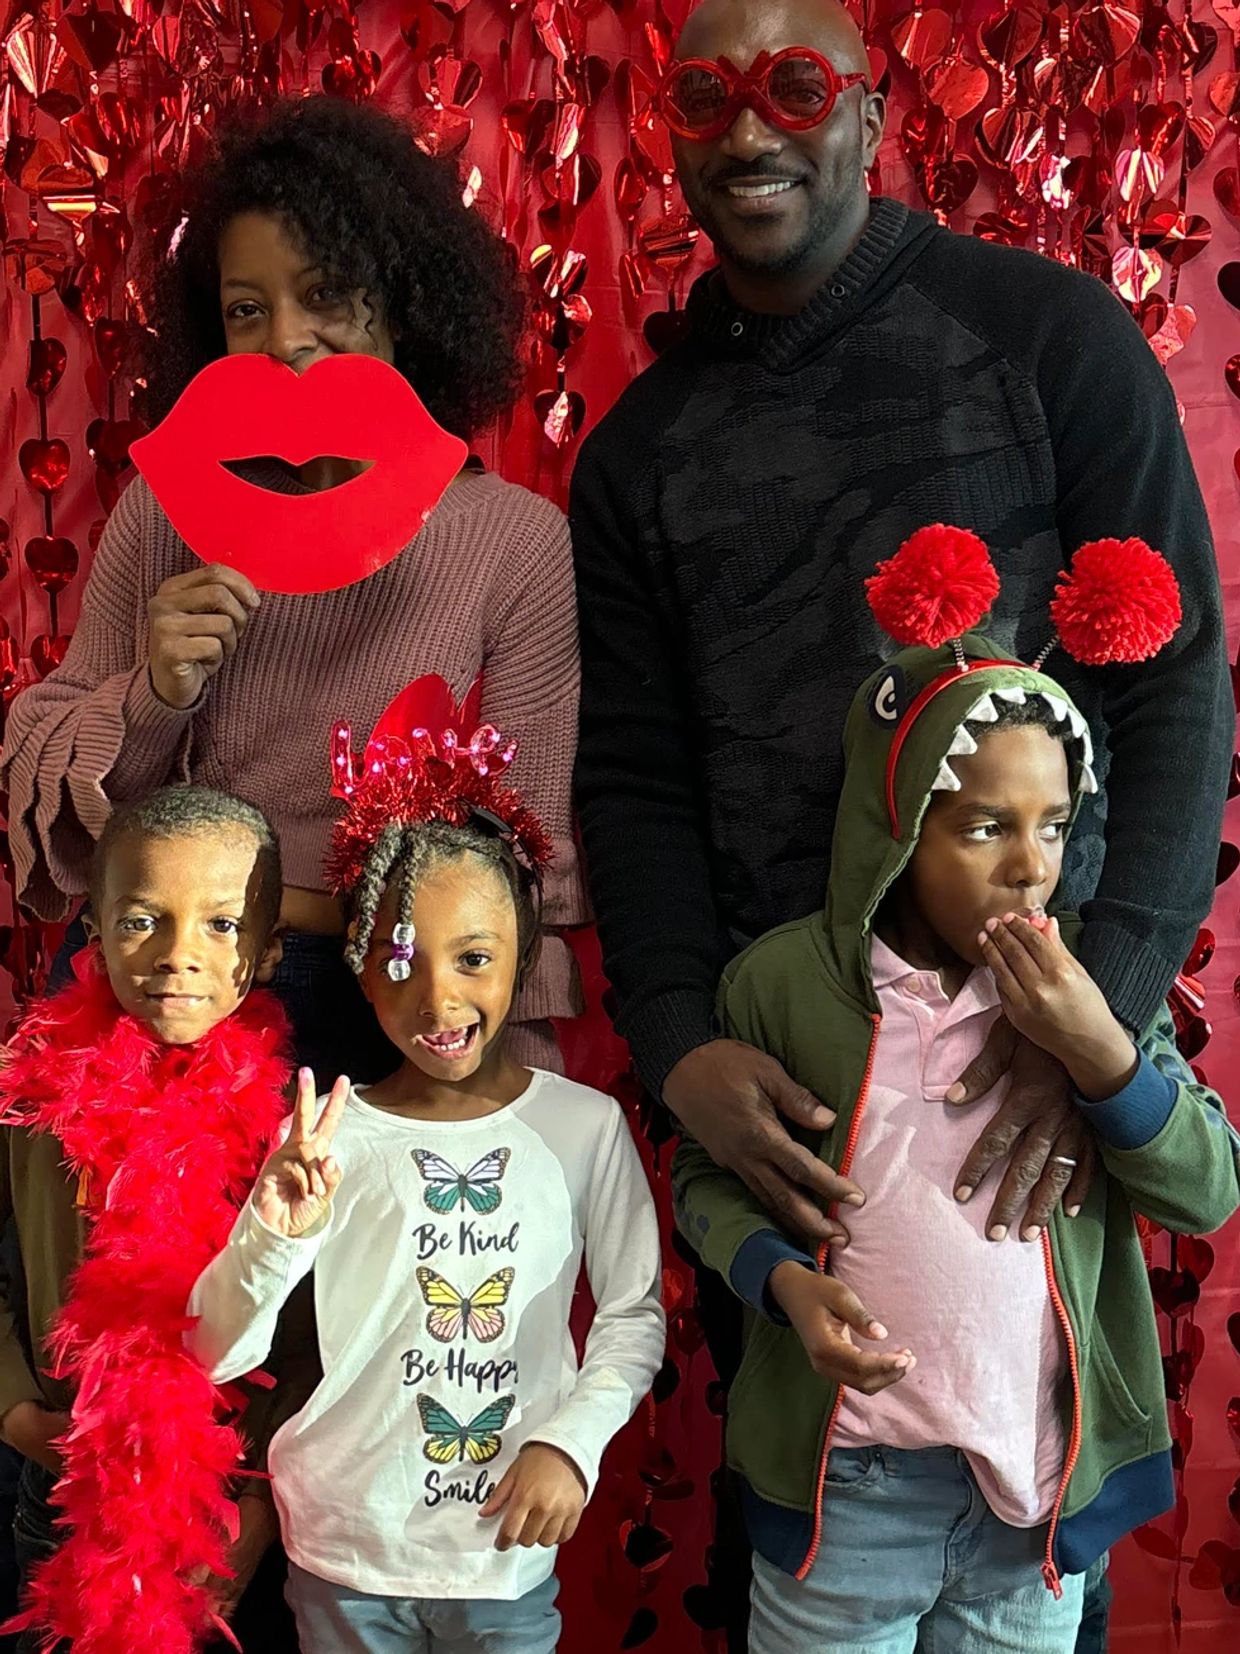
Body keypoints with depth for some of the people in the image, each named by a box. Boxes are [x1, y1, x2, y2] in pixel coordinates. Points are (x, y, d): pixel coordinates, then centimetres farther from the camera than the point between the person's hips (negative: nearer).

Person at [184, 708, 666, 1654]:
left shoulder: (585, 1125, -7)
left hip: (510, 1557, 0)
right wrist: (275, 1239, -26)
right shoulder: (329, 1138, -8)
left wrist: (573, 1437, -11)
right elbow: (219, 1352, -9)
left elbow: (635, 1312, 2)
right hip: (344, 1558, 0)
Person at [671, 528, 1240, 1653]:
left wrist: (1097, 1049, -19)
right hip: (844, 1477, -2)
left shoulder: (1093, 979, -3)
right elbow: (708, 1175, 1)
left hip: (1046, 1476, 2)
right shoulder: (782, 981, -10)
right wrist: (782, 1278, -18)